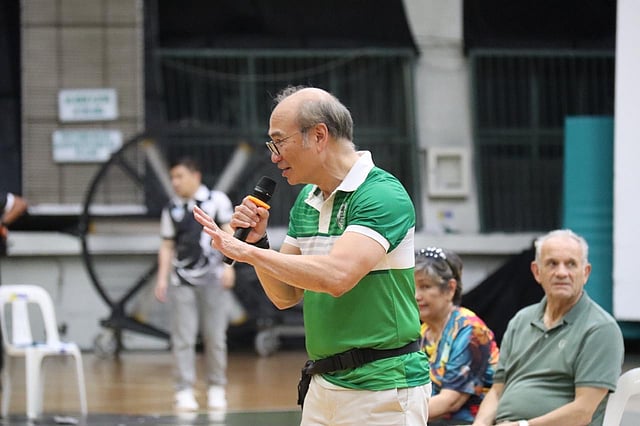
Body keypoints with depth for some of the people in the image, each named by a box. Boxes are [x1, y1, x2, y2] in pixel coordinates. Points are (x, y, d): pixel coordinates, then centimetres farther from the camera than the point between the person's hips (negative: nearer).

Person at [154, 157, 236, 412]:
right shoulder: (171, 210, 10)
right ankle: (184, 391, -1)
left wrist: (229, 265, -8)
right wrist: (162, 277, 5)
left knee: (215, 337, 1)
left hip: (212, 279, -2)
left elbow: (229, 233, 1)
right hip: (182, 281, 2)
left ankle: (217, 389, 10)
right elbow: (167, 246, 13)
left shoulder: (216, 201, 1)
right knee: (183, 338, -2)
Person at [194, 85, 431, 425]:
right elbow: (285, 296, 16)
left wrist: (248, 252, -21)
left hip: (383, 387, -7)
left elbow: (336, 275, -28)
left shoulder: (383, 195, -14)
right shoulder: (307, 201, 12)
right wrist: (257, 242, -2)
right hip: (324, 383, 7)